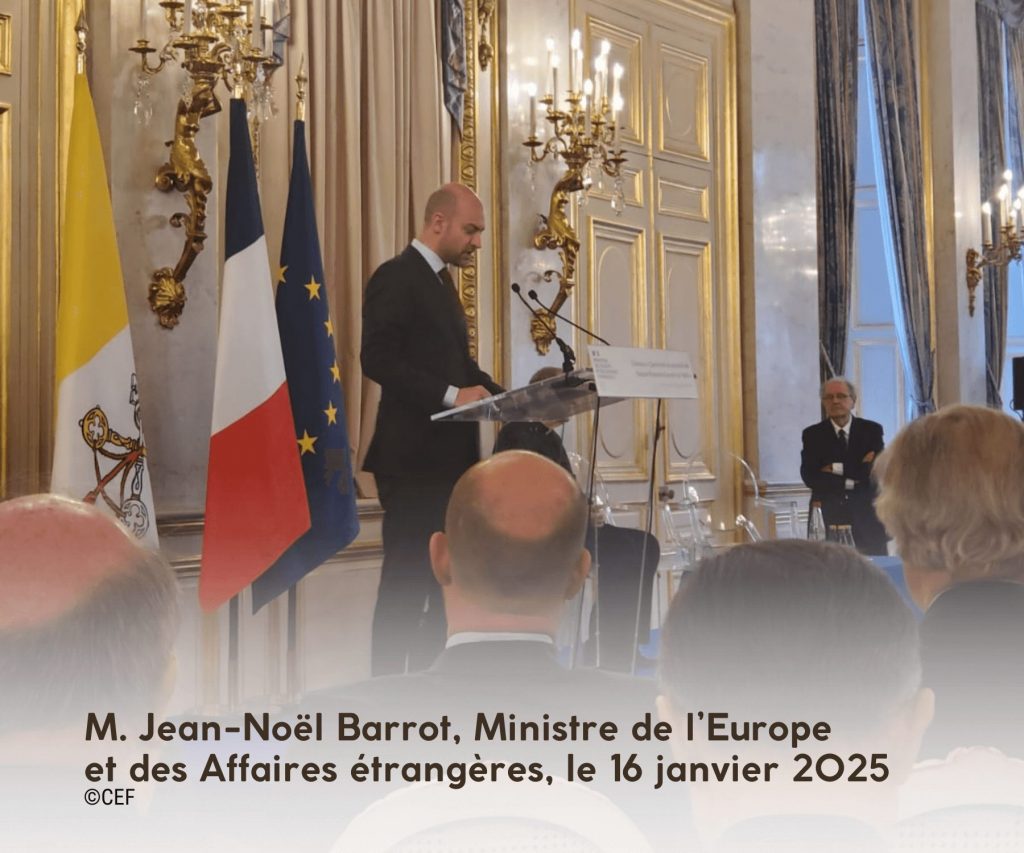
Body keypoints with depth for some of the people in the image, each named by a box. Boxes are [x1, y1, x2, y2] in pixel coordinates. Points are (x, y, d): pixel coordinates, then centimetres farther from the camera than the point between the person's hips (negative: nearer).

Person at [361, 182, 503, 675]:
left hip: (449, 455, 9)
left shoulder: (441, 282, 19)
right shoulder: (396, 277, -10)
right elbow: (377, 359, -20)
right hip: (414, 456, -9)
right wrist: (451, 395, -25)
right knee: (406, 581, -4)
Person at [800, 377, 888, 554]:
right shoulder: (812, 434, 5)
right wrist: (850, 482, -8)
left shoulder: (872, 430, 6)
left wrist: (837, 469, -9)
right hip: (828, 517, 0)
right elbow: (809, 477, -6)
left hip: (866, 518, 1)